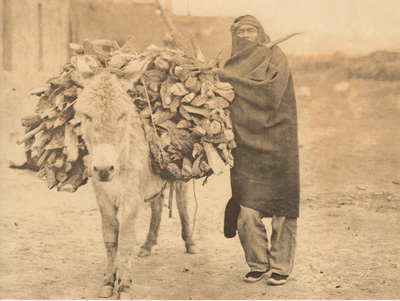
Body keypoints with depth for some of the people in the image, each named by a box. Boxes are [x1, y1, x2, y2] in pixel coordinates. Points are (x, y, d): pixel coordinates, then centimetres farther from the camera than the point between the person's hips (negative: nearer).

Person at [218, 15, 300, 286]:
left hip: (276, 145, -3)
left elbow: (270, 90, -20)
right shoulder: (235, 66, 12)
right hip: (247, 147, 3)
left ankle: (281, 266, 17)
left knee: (281, 211, 2)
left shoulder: (275, 58, -1)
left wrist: (229, 80, -18)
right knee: (247, 213, -4)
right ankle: (258, 263, 15)